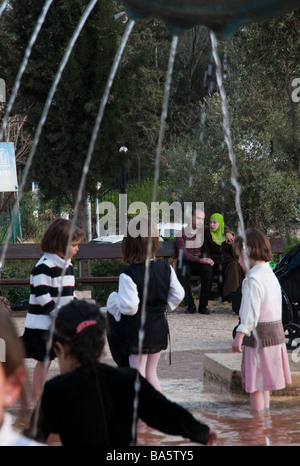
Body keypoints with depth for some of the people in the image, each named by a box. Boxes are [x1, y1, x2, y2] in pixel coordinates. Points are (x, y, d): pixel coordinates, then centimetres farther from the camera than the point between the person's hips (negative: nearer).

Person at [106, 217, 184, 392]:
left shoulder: (128, 275, -20)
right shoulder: (166, 269, -1)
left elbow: (129, 307, -23)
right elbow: (178, 295, 4)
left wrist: (113, 300, -5)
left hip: (135, 331, -6)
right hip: (159, 330, 6)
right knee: (151, 373, 19)